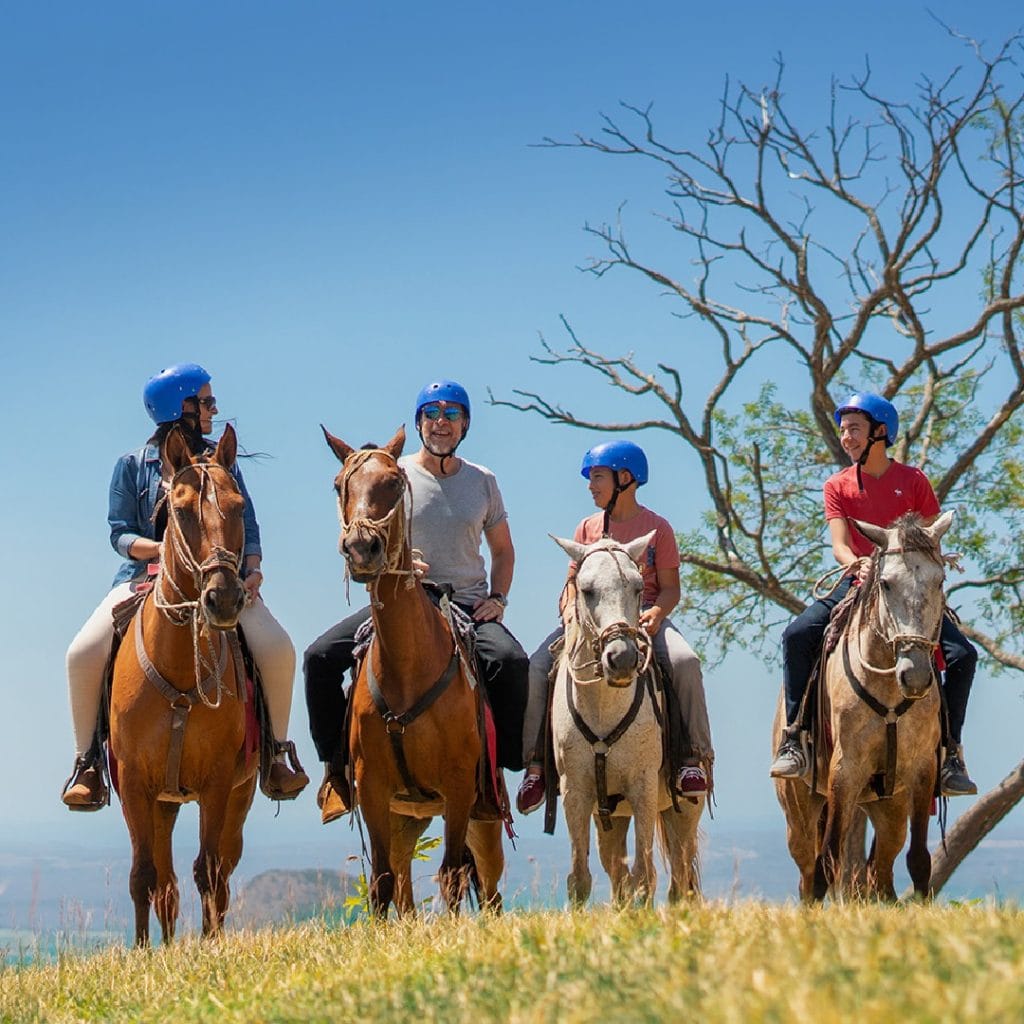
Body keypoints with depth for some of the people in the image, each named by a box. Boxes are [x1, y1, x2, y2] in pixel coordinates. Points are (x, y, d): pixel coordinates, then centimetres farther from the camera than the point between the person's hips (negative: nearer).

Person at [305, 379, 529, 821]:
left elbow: (503, 551, 21)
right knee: (320, 657, -19)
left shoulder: (483, 481, 11)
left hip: (468, 604, 0)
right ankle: (336, 762, -4)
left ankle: (506, 763, -18)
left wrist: (497, 598, 3)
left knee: (511, 660, -31)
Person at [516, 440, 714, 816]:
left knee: (684, 661, -33)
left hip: (644, 617, -3)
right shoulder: (587, 529, 13)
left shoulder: (656, 528, 4)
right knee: (537, 667, -21)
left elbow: (670, 588, 2)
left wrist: (656, 613, -20)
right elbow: (573, 584, 13)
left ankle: (696, 756, -20)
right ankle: (534, 761, -11)